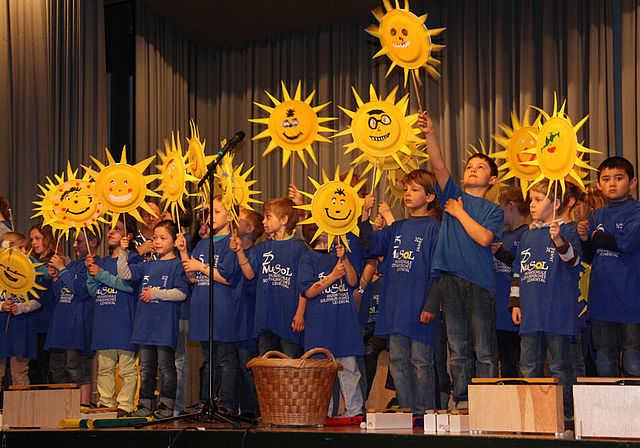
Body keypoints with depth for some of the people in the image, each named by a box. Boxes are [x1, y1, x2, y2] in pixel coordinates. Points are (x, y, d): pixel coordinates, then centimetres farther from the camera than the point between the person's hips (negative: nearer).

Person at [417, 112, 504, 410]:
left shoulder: (493, 210, 9)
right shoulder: (453, 196, 16)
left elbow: (484, 238, -8)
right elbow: (439, 166, 1)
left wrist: (460, 214, 0)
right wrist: (429, 134, -12)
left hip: (480, 280, -2)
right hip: (450, 279, 2)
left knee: (484, 349, -3)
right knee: (458, 348, 4)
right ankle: (462, 402, 8)